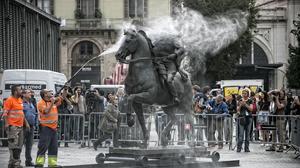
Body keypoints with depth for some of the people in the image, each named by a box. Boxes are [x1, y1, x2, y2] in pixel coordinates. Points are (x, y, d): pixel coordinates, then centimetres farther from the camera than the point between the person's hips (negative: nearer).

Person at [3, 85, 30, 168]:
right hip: (13, 126, -9)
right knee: (14, 145, -10)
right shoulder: (10, 100, -9)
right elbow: (5, 113, -14)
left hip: (20, 126, 9)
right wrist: (6, 123, -23)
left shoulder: (20, 100, 16)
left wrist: (26, 123, 19)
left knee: (19, 146, 10)